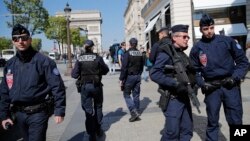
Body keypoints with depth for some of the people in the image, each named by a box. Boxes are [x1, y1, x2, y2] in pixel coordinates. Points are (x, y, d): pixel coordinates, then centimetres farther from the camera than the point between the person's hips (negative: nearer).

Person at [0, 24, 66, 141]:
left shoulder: (43, 61, -12)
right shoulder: (10, 64, 6)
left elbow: (57, 87, -14)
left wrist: (59, 111, -17)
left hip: (38, 113, -6)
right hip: (19, 114, 6)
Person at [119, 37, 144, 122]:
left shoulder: (127, 53, -13)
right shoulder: (140, 53, 6)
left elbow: (124, 67, -18)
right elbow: (141, 66, 13)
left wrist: (121, 79, -14)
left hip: (129, 76, -6)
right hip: (138, 76, 6)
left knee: (126, 94, 4)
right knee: (136, 95, 12)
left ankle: (134, 112, -9)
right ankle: (137, 113, 18)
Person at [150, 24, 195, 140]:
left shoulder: (182, 53, 13)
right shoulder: (166, 53, -14)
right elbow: (154, 74, -25)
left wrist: (192, 82, 8)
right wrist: (175, 83, -27)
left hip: (184, 97, 8)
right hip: (173, 98, -8)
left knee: (187, 130, 15)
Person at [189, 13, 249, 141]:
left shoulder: (227, 41, 0)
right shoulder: (197, 48, 3)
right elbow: (194, 70, 8)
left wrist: (235, 77, -9)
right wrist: (202, 84, -6)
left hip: (230, 86, 0)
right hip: (211, 88, 1)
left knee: (236, 121, 8)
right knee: (212, 122, 11)